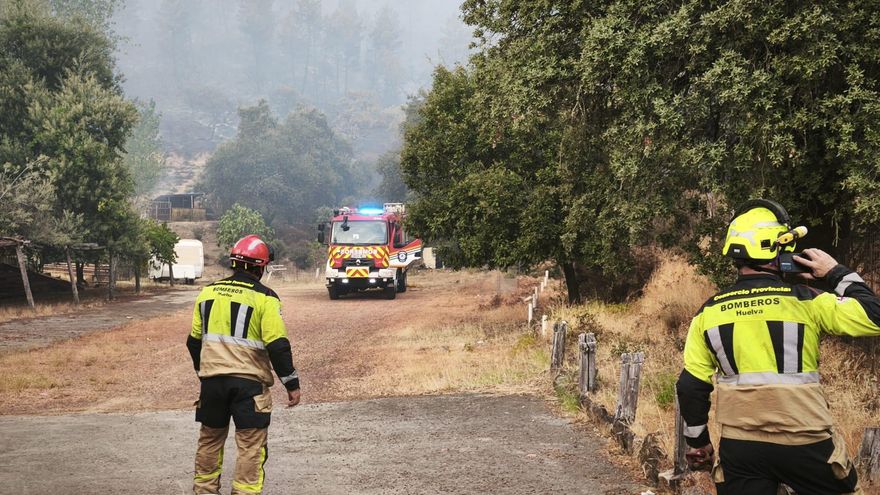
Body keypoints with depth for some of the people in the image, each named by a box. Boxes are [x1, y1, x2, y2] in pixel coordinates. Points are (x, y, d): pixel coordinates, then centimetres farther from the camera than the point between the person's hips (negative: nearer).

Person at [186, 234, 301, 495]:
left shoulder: (208, 292, 7)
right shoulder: (264, 298, -9)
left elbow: (194, 340, 14)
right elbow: (278, 345, -13)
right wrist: (292, 384, -6)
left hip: (212, 378, 5)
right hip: (249, 381, -5)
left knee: (210, 437, 20)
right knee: (251, 444, -1)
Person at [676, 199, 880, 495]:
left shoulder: (709, 312, 3)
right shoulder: (805, 301, -7)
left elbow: (691, 386, 5)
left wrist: (697, 441, 17)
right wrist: (838, 274, 8)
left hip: (738, 447, 3)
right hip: (805, 444, -3)